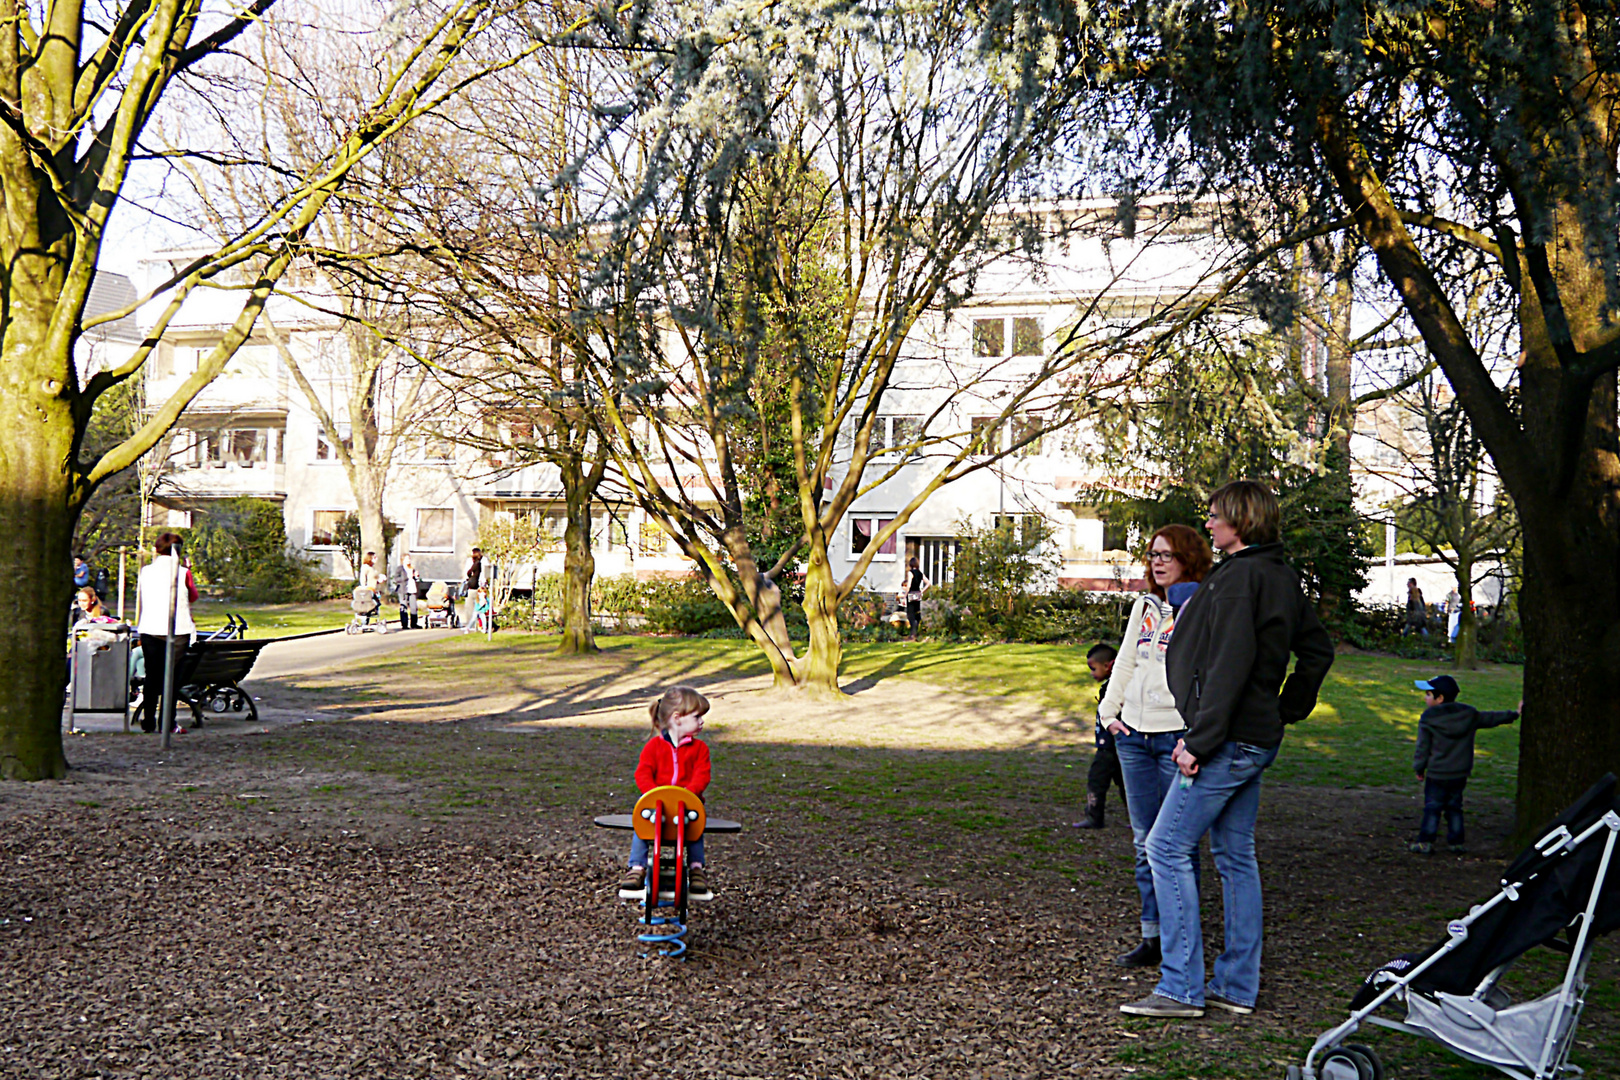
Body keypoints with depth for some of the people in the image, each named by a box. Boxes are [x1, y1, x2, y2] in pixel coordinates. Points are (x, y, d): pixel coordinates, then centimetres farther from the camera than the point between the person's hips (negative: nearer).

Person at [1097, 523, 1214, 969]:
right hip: (1134, 735, 6)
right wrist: (1109, 712, 11)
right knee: (1145, 842, 9)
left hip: (1178, 737, -6)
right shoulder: (1144, 605, 14)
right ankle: (1151, 937, 16)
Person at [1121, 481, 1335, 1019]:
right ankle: (1237, 986, 20)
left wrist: (1200, 741, -21)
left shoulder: (1237, 577, -16)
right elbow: (1318, 651, 22)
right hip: (1258, 739, 10)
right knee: (1236, 855, 14)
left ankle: (1181, 987, -3)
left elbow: (1230, 666, -23)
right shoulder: (1282, 577, 14)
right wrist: (1284, 712, 22)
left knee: (1166, 849, -5)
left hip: (1228, 739, -10)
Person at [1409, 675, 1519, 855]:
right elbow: (1491, 719, 15)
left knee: (1432, 807, 0)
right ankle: (1456, 842, 16)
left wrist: (1419, 768, 4)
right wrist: (1514, 714, 29)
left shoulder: (1428, 720, -11)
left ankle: (1425, 842, 0)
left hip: (1437, 775, -5)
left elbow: (1423, 748, -8)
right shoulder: (1469, 714, 4)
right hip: (1460, 775, 5)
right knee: (1454, 807, 15)